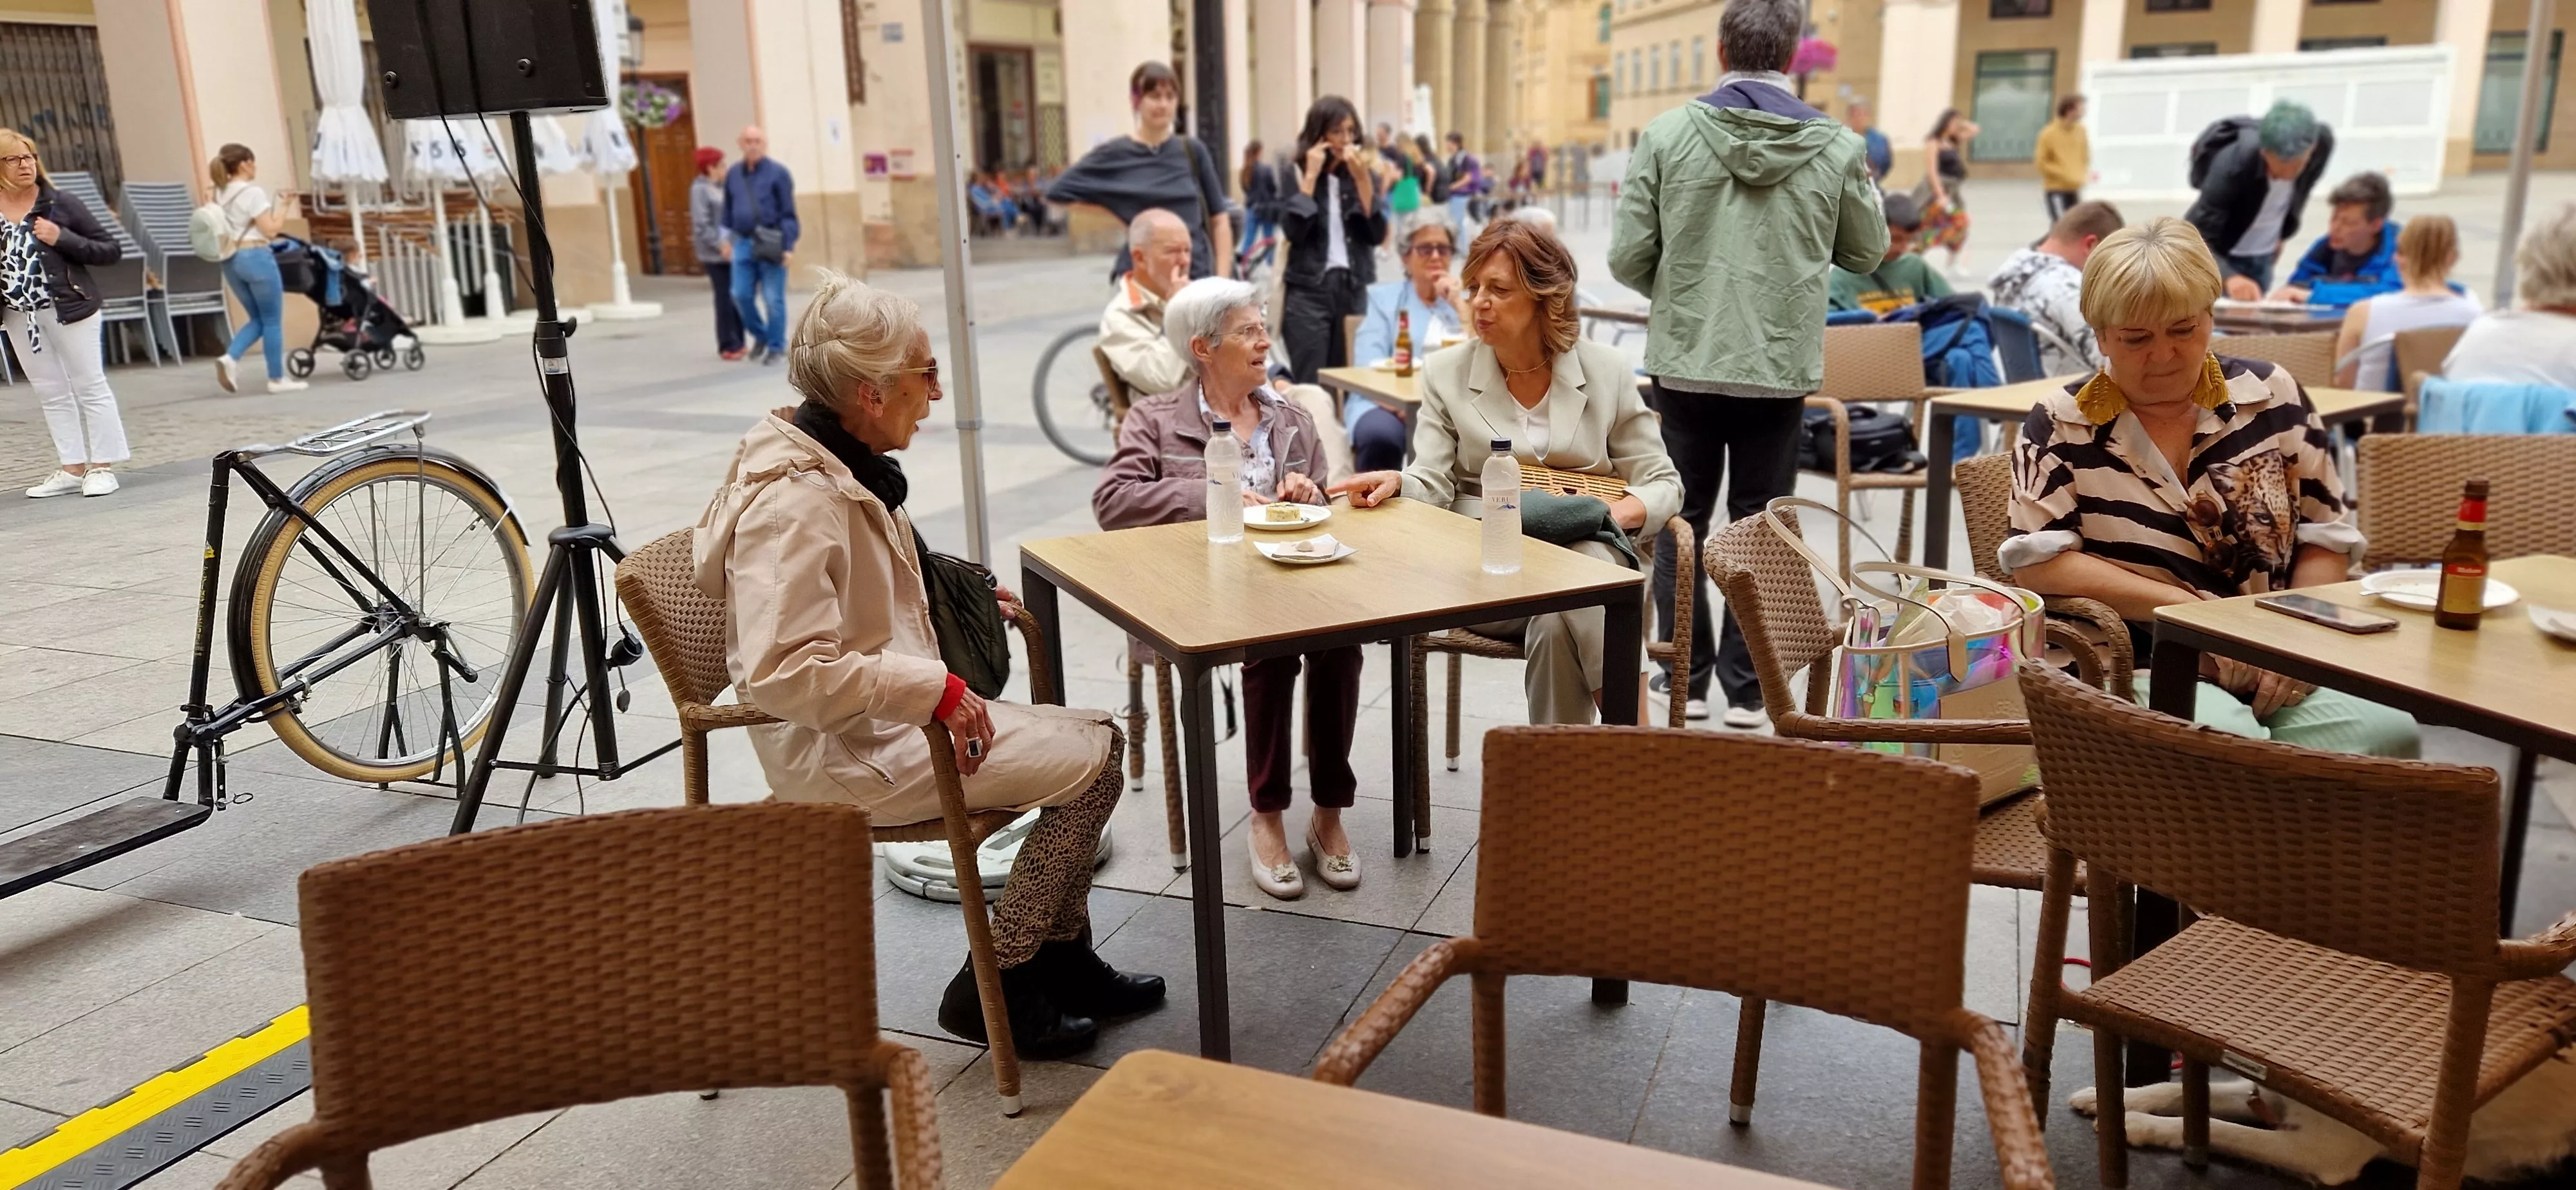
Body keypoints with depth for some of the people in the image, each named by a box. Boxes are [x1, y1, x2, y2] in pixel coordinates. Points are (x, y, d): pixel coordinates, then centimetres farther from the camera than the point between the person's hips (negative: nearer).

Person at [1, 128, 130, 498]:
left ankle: (102, 466, 7)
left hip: (68, 308, -4)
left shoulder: (60, 204, -5)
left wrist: (61, 238, -17)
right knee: (50, 393, 9)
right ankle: (72, 468, 15)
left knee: (90, 386, 1)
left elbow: (112, 251, -6)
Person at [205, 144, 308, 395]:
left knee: (257, 319, 16)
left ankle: (230, 358, -6)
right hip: (255, 257, -8)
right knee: (272, 320, 2)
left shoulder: (220, 195, 12)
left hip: (231, 261, 8)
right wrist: (283, 204, -3)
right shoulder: (253, 193, -11)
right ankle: (277, 379, 5)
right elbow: (271, 230, -13)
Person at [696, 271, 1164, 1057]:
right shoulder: (793, 502, -24)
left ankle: (1062, 961, 20)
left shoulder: (846, 467, 8)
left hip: (889, 719, 10)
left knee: (1099, 738, 7)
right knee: (1092, 765, -11)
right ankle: (991, 989, 3)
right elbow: (780, 670, -32)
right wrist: (934, 689, -27)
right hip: (841, 756, -10)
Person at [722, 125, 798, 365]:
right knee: (741, 295, 2)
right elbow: (728, 211, 18)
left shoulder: (778, 173, -4)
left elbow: (788, 213, -7)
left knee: (774, 299, -1)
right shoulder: (733, 174, 11)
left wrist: (789, 247, -13)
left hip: (771, 244, -4)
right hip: (743, 243, 5)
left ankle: (777, 348, 10)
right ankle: (760, 336, 25)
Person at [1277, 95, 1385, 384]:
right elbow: (1293, 230, -13)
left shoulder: (1366, 175, 10)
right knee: (1309, 387, -7)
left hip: (1356, 289, 3)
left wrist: (1362, 179, -8)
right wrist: (1310, 177, -11)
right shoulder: (1296, 174, 1)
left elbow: (1377, 235, -2)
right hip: (1308, 291, -3)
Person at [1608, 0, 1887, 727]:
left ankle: (1686, 679, 19)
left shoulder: (1668, 135, -8)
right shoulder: (1837, 148, -5)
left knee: (1682, 523, 14)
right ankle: (1745, 688, 15)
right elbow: (1867, 252, 9)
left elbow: (1629, 258, -7)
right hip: (1781, 366, 0)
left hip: (1685, 361, 0)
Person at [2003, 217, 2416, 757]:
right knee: (2228, 739, -35)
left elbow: (2327, 535, 13)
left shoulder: (2271, 397, 9)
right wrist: (2192, 608, -14)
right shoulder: (2060, 426, 0)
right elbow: (2037, 562, -10)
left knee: (2385, 730, -26)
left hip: (2276, 669, 4)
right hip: (2135, 668, -3)